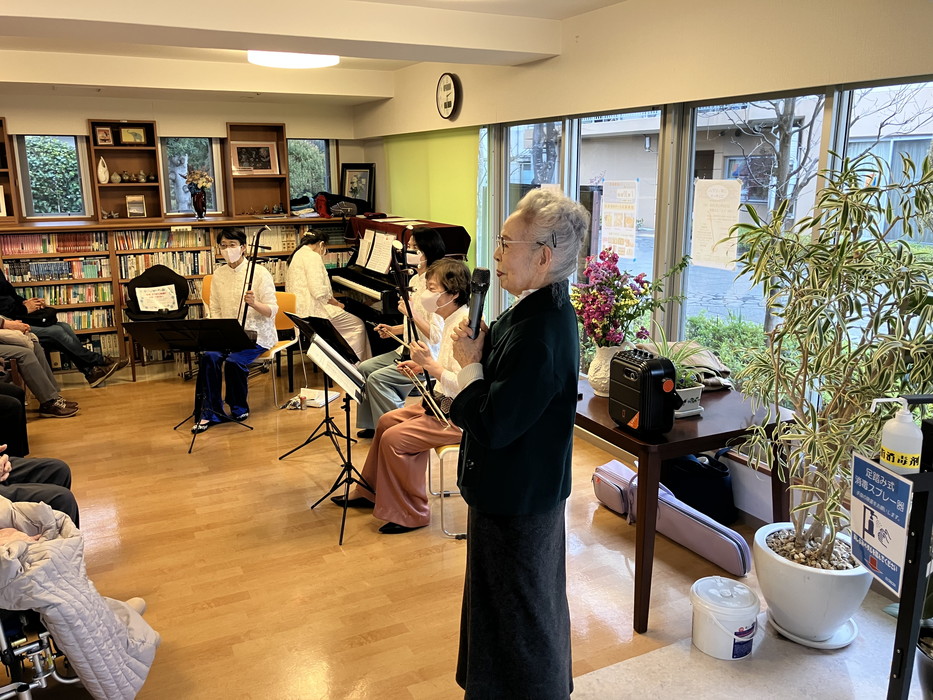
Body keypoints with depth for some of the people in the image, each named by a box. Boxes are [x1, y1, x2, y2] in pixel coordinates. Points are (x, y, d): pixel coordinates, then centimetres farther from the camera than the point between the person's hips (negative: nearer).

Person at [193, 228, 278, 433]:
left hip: (256, 333, -4)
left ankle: (239, 408, -1)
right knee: (210, 357, -25)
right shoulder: (218, 274, 7)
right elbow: (215, 309, 11)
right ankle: (211, 412, -12)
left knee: (233, 360, -29)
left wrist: (254, 303, -31)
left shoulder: (260, 273, -8)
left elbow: (272, 311, -11)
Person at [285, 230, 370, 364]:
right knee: (357, 324, -5)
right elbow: (319, 291, -22)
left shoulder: (297, 255, 20)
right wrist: (337, 304, -7)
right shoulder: (312, 256, -12)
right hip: (312, 311, -11)